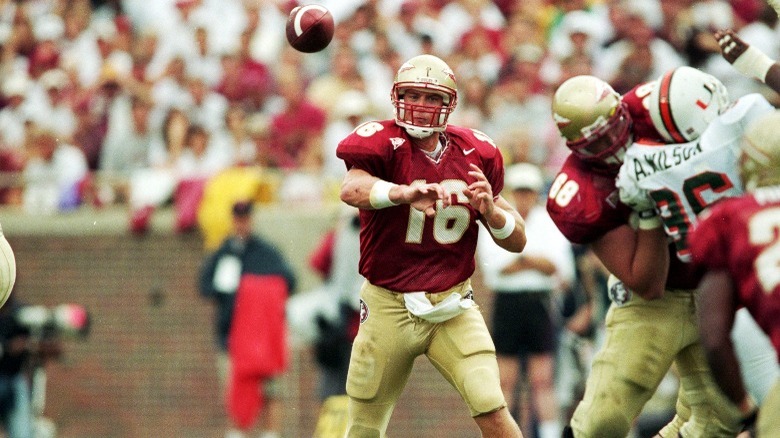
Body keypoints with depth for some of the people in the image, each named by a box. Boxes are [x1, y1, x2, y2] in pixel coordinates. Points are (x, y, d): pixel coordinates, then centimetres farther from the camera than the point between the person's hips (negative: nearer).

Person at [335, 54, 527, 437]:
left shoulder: (474, 154, 1)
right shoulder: (383, 143, -11)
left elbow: (517, 241, 7)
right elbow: (351, 189, -36)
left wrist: (491, 211, -15)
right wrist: (403, 193, -56)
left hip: (453, 306, 2)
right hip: (389, 308, -2)